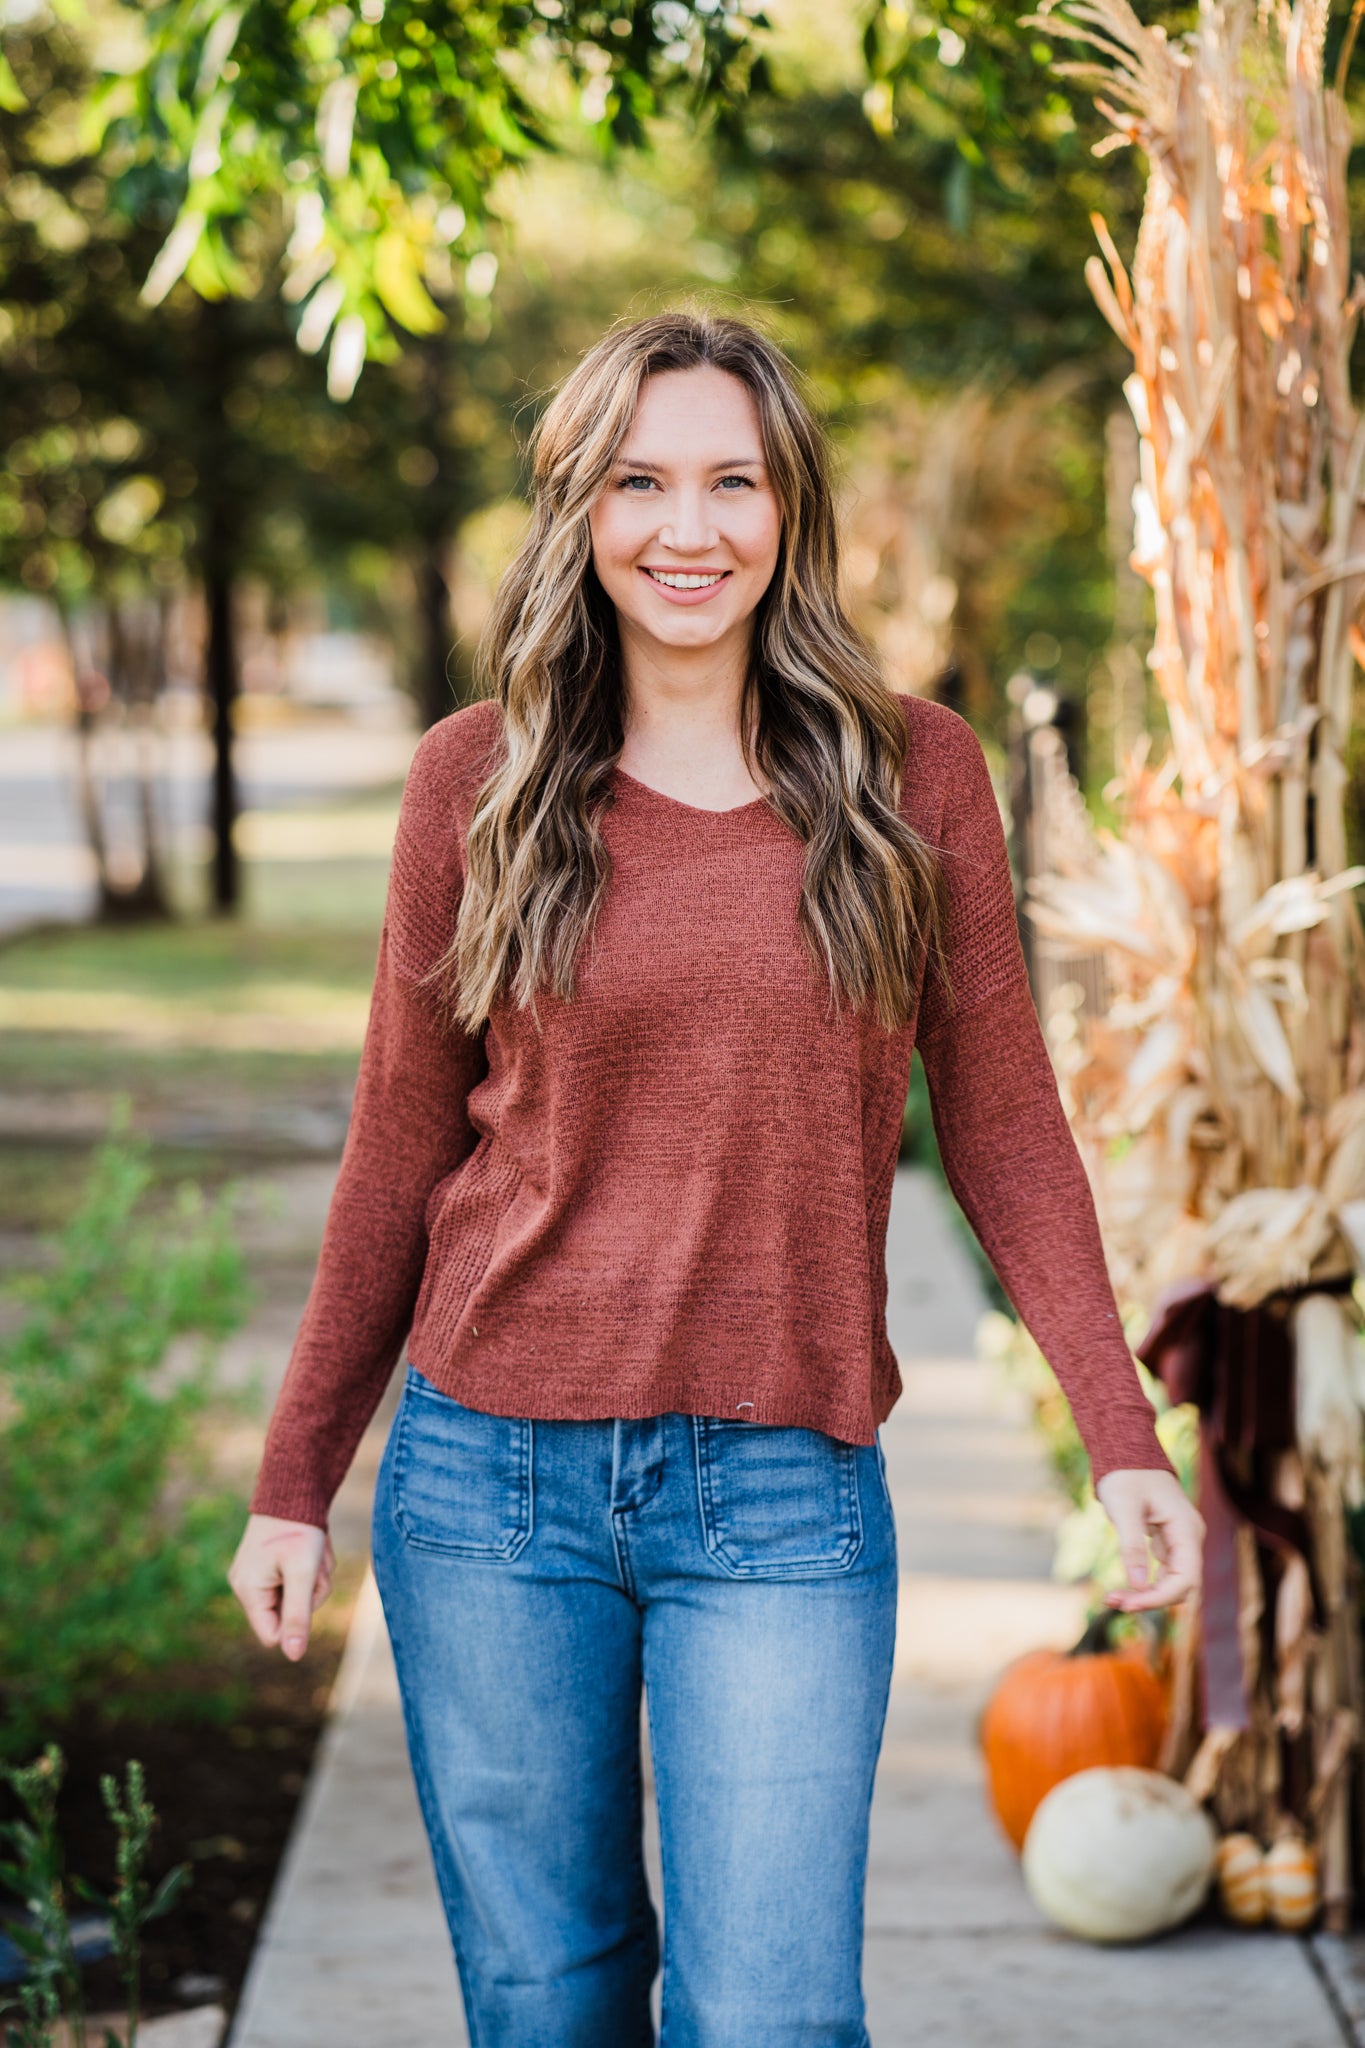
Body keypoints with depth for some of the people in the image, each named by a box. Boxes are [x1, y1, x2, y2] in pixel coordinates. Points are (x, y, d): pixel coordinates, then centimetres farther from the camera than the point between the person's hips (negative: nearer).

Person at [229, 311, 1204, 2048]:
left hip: (785, 1500, -1)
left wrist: (1120, 1434, -4)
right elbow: (402, 1148, 8)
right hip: (493, 1472, 1)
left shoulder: (911, 775, 1)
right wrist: (296, 1478, 9)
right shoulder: (479, 778, 2)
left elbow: (1002, 1127, 5)